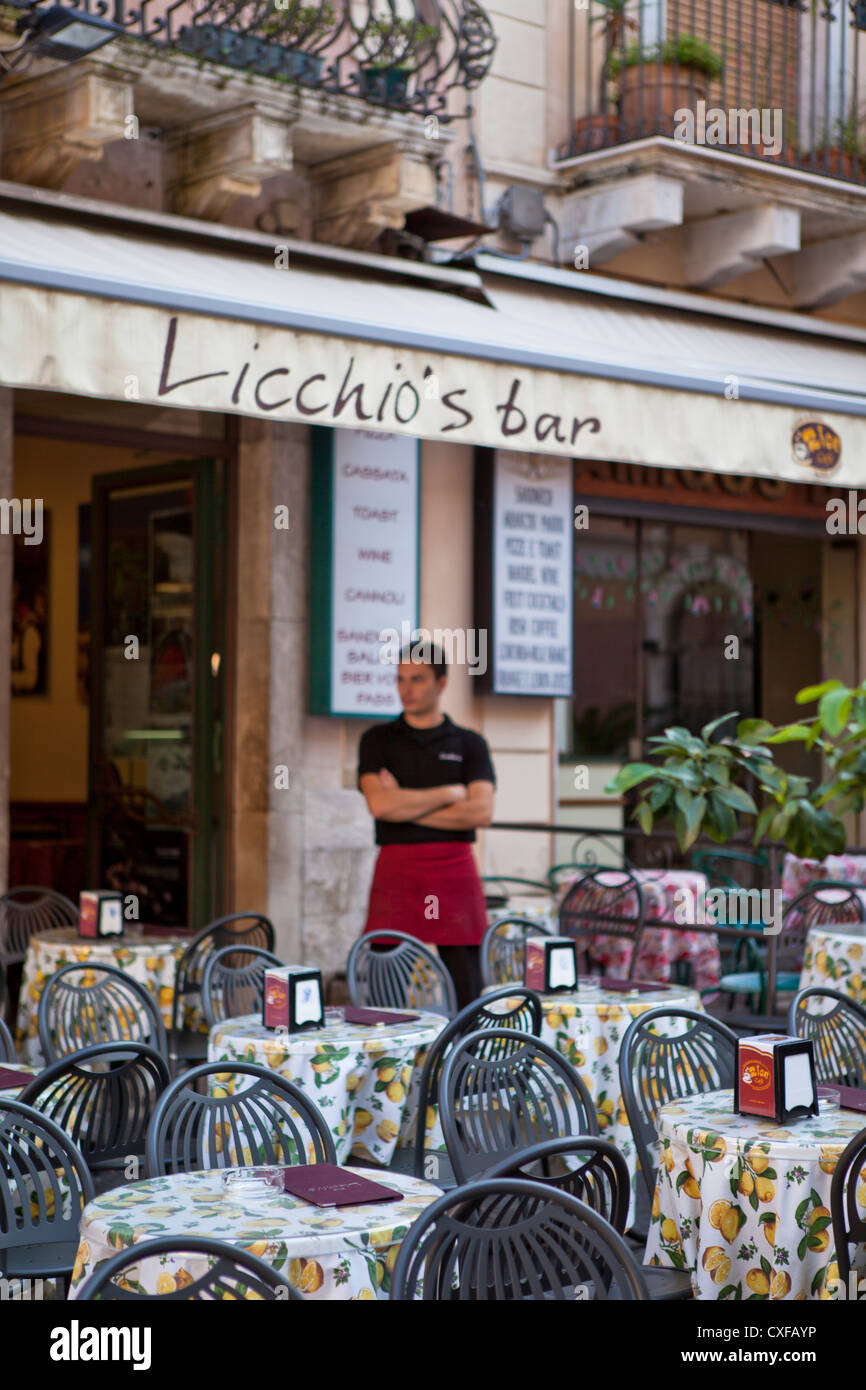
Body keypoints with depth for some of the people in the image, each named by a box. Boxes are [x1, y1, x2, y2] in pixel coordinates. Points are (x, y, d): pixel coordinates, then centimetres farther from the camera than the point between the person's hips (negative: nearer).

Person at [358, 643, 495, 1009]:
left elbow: (481, 811, -5)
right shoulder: (377, 740, 9)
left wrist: (407, 807, -5)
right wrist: (450, 793, -2)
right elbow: (380, 803, -7)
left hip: (454, 870, 0)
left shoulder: (469, 743, 10)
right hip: (396, 869, 0)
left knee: (466, 992, -1)